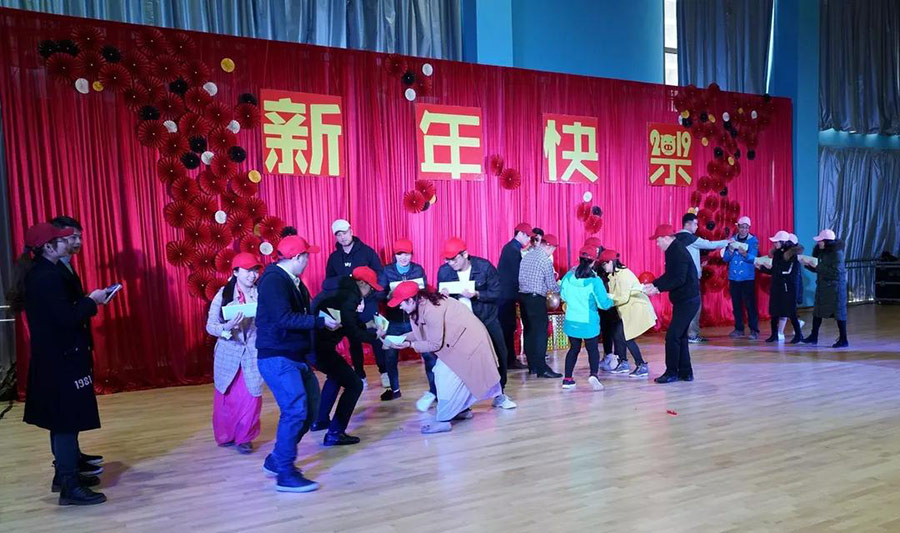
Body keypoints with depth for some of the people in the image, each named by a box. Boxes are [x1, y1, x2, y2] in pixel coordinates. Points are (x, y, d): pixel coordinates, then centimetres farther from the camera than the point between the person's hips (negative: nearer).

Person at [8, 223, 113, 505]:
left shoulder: (37, 273, 11)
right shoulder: (49, 276, -20)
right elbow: (67, 318, -23)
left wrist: (86, 301, 8)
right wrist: (92, 300, -11)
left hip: (51, 357, 10)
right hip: (62, 359, -10)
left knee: (61, 420, 19)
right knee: (68, 421, -4)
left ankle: (64, 474, 31)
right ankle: (70, 487, 3)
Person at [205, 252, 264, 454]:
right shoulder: (224, 294, -5)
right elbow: (210, 326, -5)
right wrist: (226, 327, -24)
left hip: (253, 354, 0)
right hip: (228, 354, 0)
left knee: (251, 398, -2)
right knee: (227, 398, 11)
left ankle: (244, 437, 18)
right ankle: (226, 435, 33)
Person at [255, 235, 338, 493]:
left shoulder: (293, 281, 13)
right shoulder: (273, 280, -16)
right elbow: (284, 318, -25)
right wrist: (321, 321, -21)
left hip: (296, 357, 10)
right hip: (277, 358, -10)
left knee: (309, 409, 13)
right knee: (295, 411, -12)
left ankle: (277, 460, 27)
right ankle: (286, 475, -2)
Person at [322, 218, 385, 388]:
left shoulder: (366, 251, -3)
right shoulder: (334, 257, 7)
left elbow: (380, 274, -3)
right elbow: (328, 283, 5)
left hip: (368, 303, -3)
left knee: (376, 338, 1)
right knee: (354, 342, 9)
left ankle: (384, 372, 16)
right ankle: (360, 377, 19)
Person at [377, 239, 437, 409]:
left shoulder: (418, 269, 0)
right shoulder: (387, 271, -1)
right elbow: (379, 294, -8)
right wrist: (389, 296, -27)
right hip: (394, 321, 1)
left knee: (428, 352, -7)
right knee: (390, 355, 6)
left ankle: (435, 390, 5)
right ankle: (394, 389, 27)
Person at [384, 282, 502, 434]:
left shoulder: (431, 311, -30)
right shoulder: (422, 304, -2)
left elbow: (435, 344, -21)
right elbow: (421, 333, 7)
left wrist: (410, 345, -16)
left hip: (468, 339, -9)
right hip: (459, 337, 9)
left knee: (447, 377, -9)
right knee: (441, 374, 11)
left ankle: (443, 421, 0)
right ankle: (462, 409, 24)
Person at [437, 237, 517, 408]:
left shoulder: (484, 266, -14)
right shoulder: (444, 271, -9)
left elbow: (496, 293, -13)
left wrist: (476, 294, -30)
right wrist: (443, 295, -24)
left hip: (487, 319, 0)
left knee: (499, 355, 4)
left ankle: (499, 394, 23)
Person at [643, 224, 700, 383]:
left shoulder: (679, 253, -20)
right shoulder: (673, 250, 11)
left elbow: (678, 280, -26)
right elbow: (669, 275, 18)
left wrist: (657, 288, -26)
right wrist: (654, 284, 7)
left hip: (687, 301, -10)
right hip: (684, 300, 10)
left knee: (672, 336, -8)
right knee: (680, 336, 14)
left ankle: (672, 372, 1)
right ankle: (685, 372, 21)